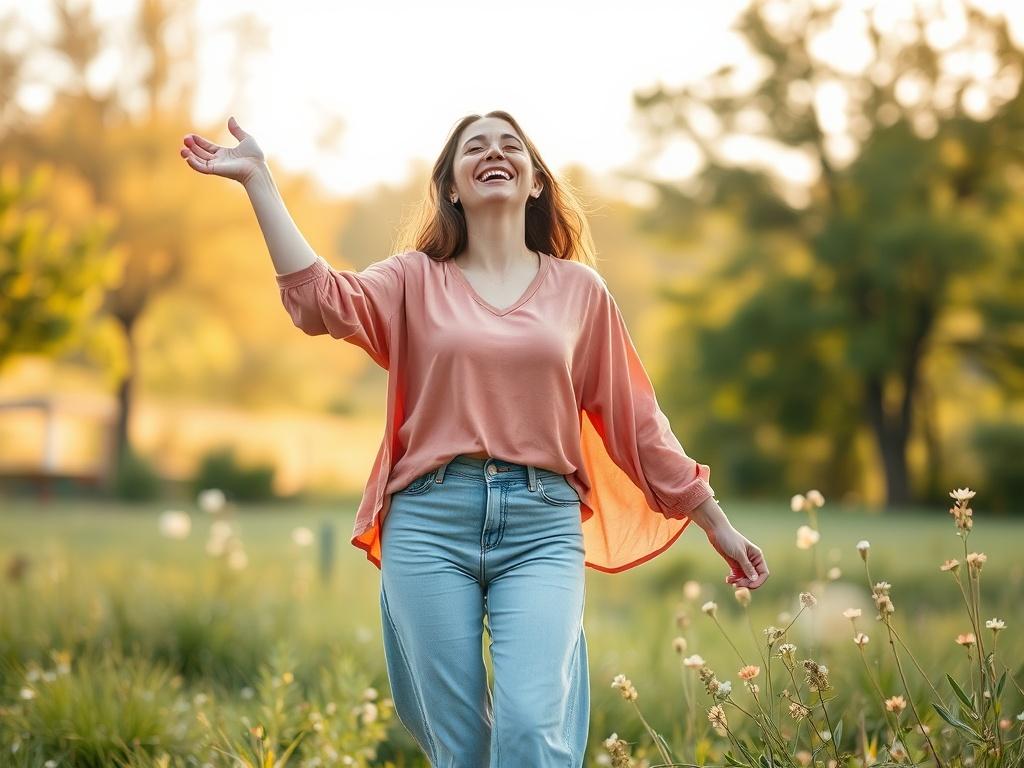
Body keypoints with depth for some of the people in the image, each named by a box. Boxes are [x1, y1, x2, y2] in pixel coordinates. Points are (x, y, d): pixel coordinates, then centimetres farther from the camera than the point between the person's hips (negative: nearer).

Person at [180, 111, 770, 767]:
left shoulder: (579, 288, 12)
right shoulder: (416, 280, 10)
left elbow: (635, 418, 16)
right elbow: (321, 298, -9)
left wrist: (717, 524, 16)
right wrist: (258, 178, -12)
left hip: (544, 526, 0)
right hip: (431, 522, 0)